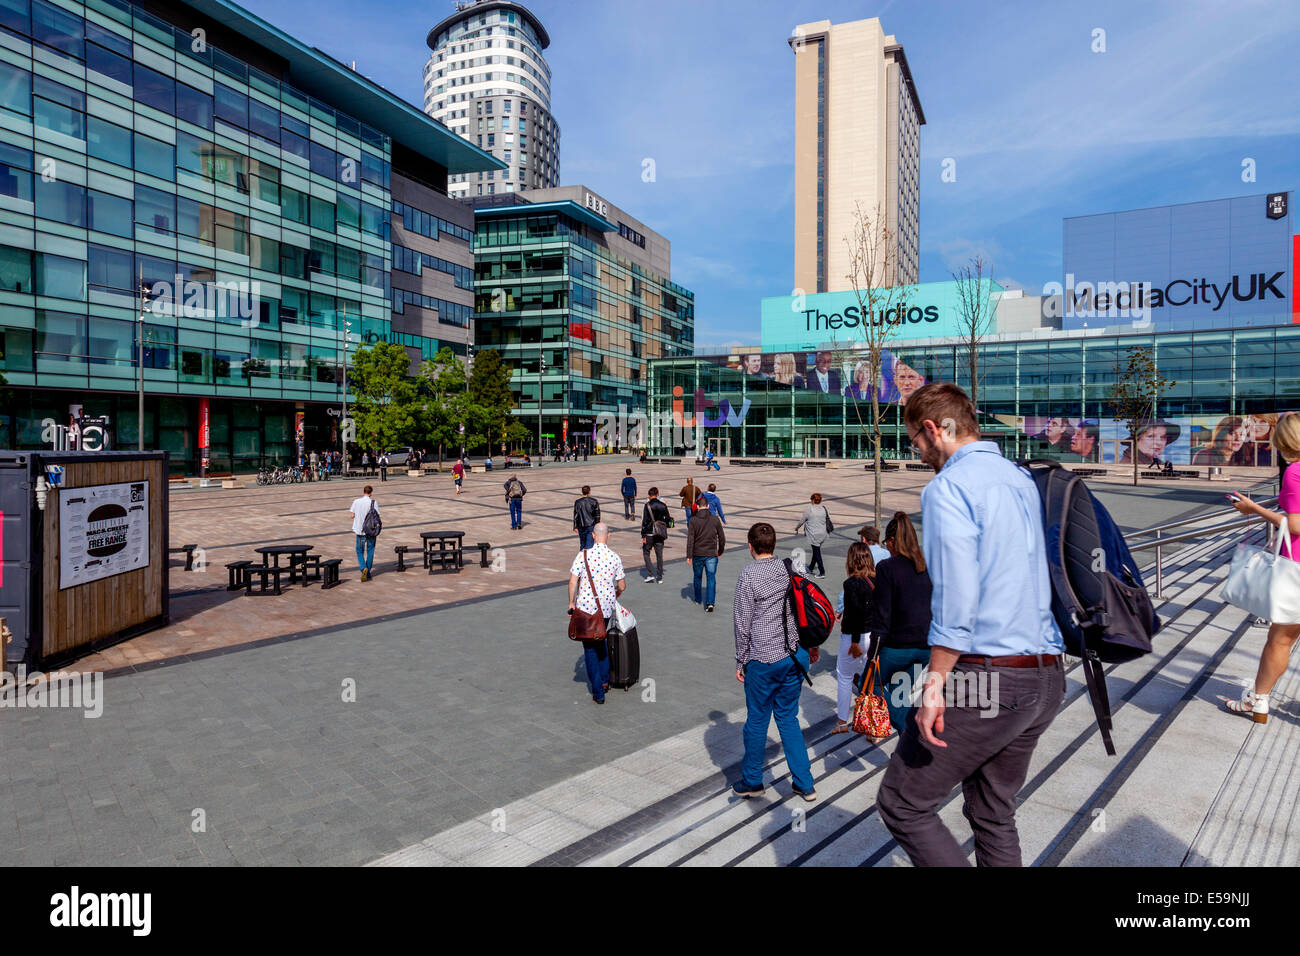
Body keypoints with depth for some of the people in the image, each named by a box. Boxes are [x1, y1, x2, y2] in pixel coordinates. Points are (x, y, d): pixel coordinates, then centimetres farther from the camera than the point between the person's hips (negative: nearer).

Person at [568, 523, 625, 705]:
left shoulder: (583, 555, -12)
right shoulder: (615, 557, -3)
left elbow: (573, 582, -12)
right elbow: (622, 585, 4)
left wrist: (571, 603, 1)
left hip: (586, 607, -3)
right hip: (607, 607, 3)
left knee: (590, 648, 7)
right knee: (601, 640, 27)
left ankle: (598, 692, 9)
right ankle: (604, 680, 28)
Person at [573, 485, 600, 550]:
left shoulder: (577, 502, -4)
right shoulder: (594, 501, -3)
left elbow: (576, 515, -4)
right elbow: (597, 515, 1)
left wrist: (575, 527, 0)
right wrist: (597, 525, 11)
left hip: (581, 526, 1)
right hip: (591, 526, -1)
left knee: (582, 544, 15)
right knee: (589, 544, -2)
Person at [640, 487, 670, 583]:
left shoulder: (648, 505, -11)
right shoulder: (663, 506, 2)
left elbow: (644, 521, -12)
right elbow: (667, 520, 9)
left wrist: (643, 535, -9)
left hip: (649, 534, -4)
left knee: (646, 552, 12)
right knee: (659, 555, 8)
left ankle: (650, 574, 2)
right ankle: (659, 578, 12)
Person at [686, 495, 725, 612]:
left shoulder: (693, 520, -6)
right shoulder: (715, 519, -2)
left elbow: (690, 539, -9)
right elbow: (722, 537, 3)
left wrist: (689, 556, -5)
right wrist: (720, 551, 18)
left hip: (697, 554, 0)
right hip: (711, 554, 0)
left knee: (697, 577, 18)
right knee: (711, 578, 1)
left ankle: (698, 599, 33)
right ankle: (710, 602, -13)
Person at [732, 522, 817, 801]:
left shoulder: (749, 576, -12)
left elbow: (742, 623, -10)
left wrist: (741, 661, -1)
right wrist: (812, 645, 21)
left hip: (763, 661, -5)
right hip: (795, 657, 5)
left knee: (757, 721, 10)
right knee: (788, 718, 17)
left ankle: (752, 781, 26)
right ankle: (804, 783, 20)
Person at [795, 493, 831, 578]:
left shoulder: (808, 509, -11)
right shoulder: (824, 508, 3)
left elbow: (802, 521, -3)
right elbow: (828, 520, 11)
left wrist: (796, 528, 13)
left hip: (814, 535, -6)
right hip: (823, 534, 6)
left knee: (817, 553, -1)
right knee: (816, 551, 19)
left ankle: (822, 572, -3)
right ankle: (811, 568, 34)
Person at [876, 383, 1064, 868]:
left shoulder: (949, 487, -13)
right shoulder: (1022, 480, 13)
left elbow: (955, 596, -21)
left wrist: (934, 683, -17)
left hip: (984, 678, -9)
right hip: (1045, 679, 9)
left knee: (902, 804, 6)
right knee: (994, 814, 21)